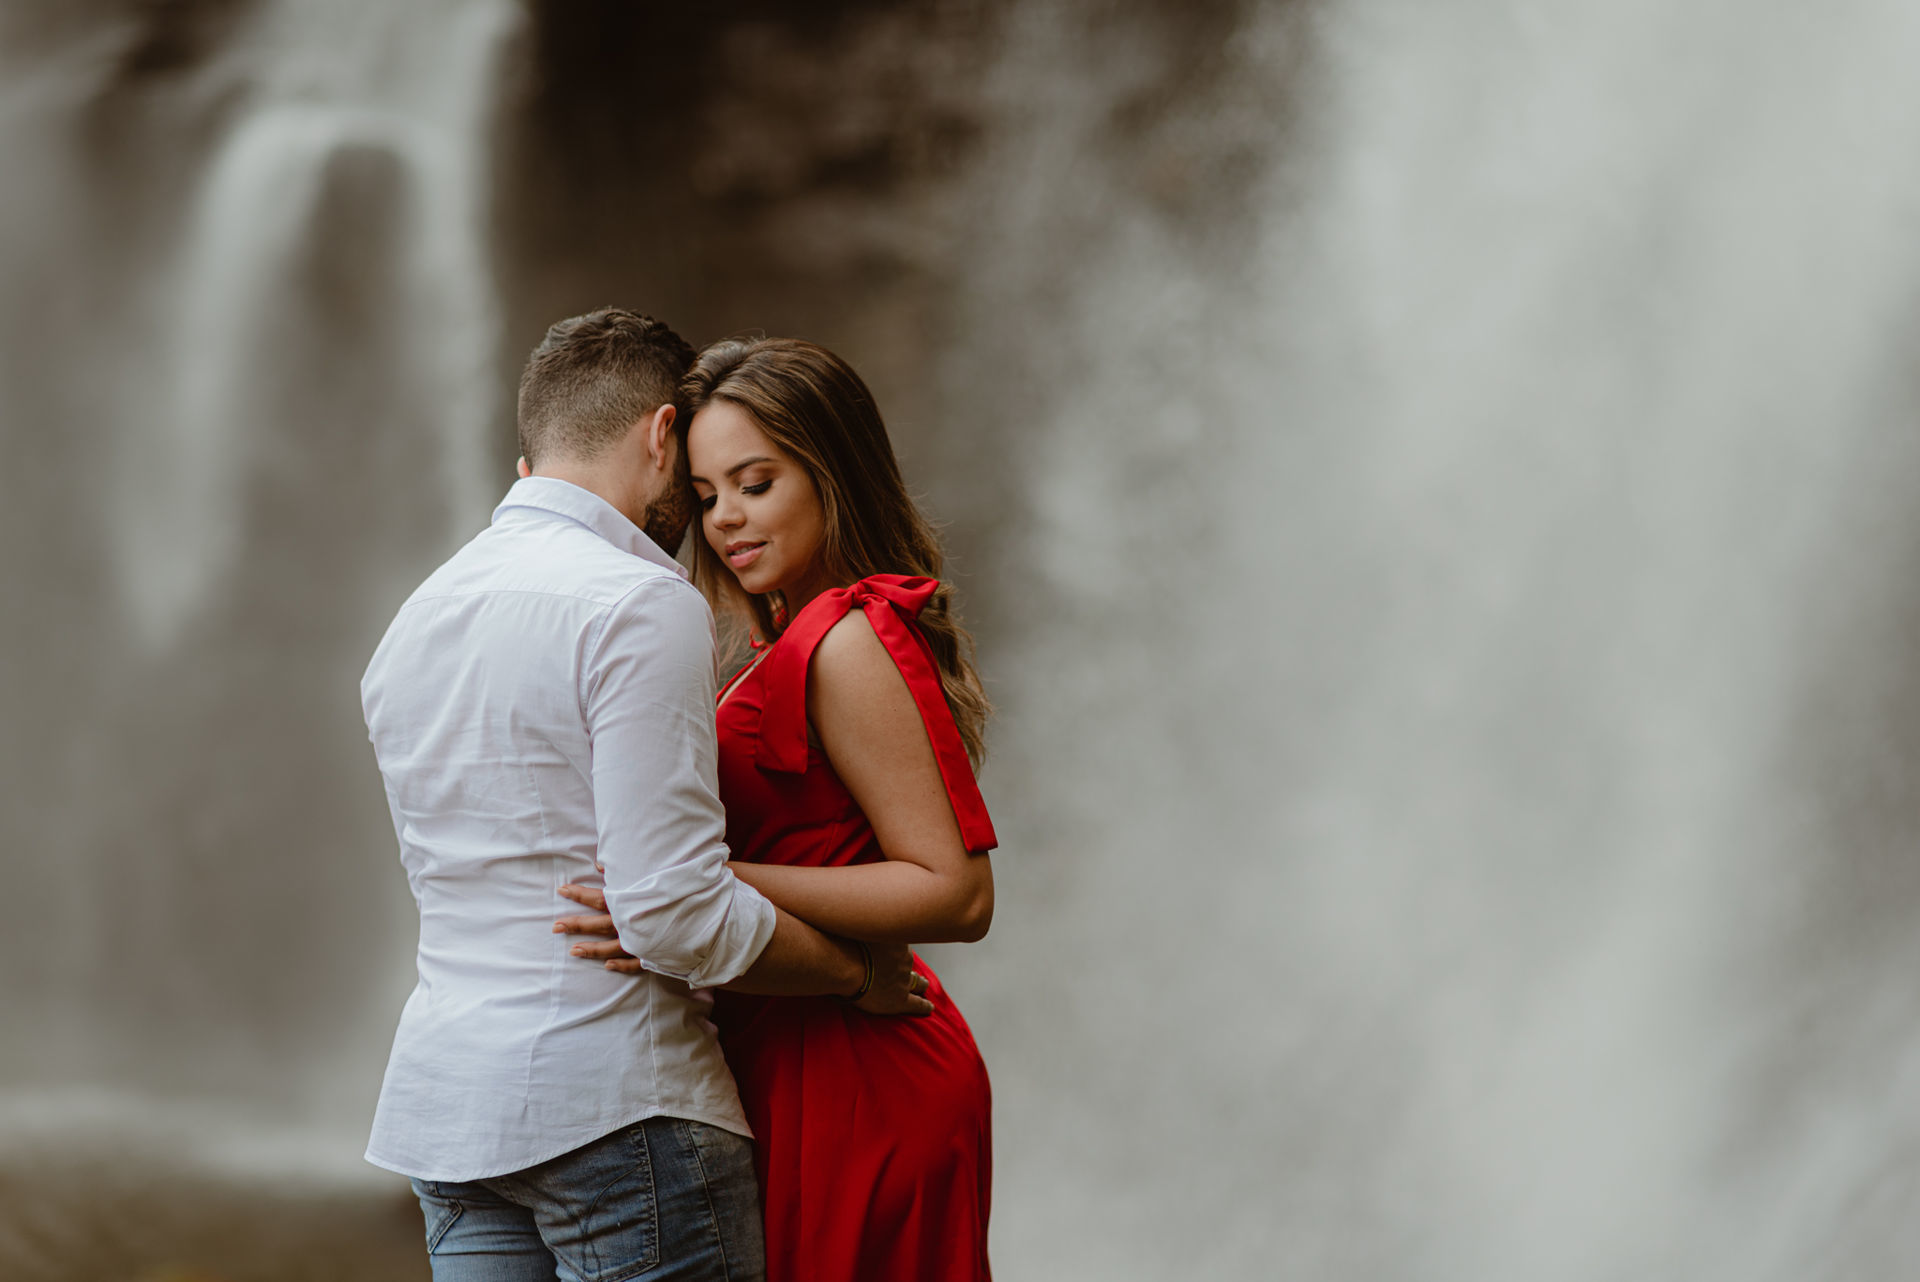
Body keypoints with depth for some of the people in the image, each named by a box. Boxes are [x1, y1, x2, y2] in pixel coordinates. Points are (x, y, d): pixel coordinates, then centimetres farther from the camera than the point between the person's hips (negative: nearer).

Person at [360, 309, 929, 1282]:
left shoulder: (415, 620, 15)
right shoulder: (641, 607, -13)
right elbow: (676, 913, -19)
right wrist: (856, 974, -4)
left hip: (442, 1096, 8)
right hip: (613, 1108, -8)